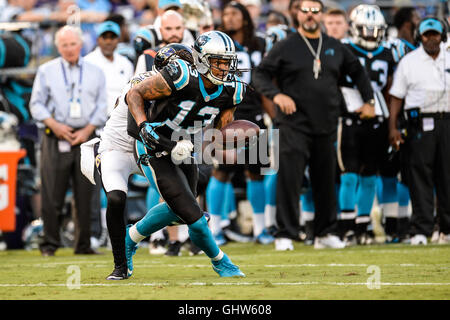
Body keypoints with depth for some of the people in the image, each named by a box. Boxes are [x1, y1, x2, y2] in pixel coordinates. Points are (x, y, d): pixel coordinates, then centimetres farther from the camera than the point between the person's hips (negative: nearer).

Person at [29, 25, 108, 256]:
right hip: (56, 137, -1)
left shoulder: (95, 72, 12)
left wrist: (88, 130, -4)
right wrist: (54, 125, -8)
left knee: (84, 194, 1)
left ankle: (83, 245, 7)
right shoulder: (46, 71, 9)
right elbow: (36, 104, 6)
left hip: (85, 137, 1)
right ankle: (50, 244, 1)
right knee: (52, 194, -5)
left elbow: (102, 107, 10)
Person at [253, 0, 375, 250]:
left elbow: (357, 71, 25)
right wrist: (277, 95, -18)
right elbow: (261, 75, -2)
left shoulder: (335, 48, 11)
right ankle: (286, 235, -6)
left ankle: (326, 233, 20)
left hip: (326, 125, 4)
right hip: (294, 124, -4)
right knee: (290, 179, -10)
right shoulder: (285, 47, -1)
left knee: (326, 180, 10)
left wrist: (368, 101, 20)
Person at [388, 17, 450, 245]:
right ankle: (420, 230, -4)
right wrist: (393, 127, -5)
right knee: (420, 176, -5)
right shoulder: (409, 62, 4)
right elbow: (396, 97, 3)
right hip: (420, 122, -3)